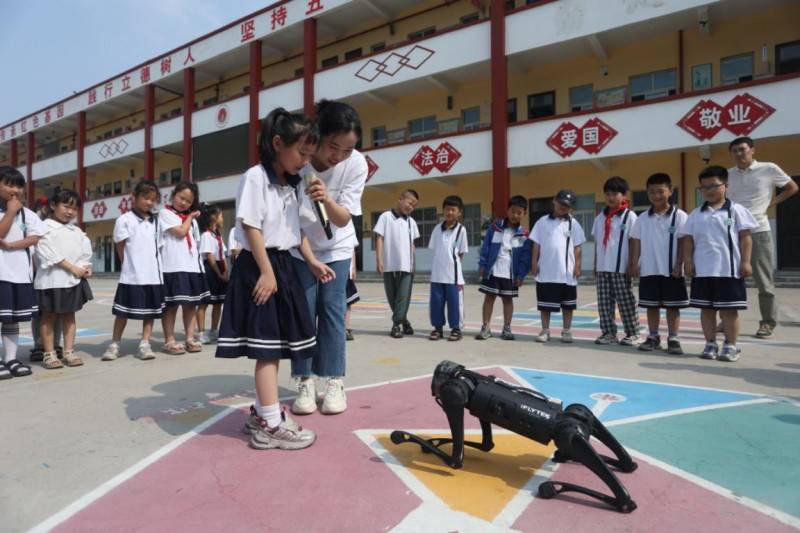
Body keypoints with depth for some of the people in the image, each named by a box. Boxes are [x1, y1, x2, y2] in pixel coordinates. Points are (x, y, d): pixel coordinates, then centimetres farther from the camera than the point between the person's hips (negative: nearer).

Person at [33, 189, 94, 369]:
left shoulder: (77, 231, 15)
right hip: (52, 278, -5)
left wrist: (86, 267, -8)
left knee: (69, 315, 9)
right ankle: (49, 354, 10)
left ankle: (69, 352, 15)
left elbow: (85, 251, 11)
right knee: (49, 316, 3)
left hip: (74, 279, 6)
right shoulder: (46, 227, -3)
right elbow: (48, 253, -14)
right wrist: (71, 267, -16)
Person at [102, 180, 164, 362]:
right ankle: (114, 345, 16)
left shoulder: (156, 222, 12)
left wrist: (155, 268, 7)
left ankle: (145, 344, 14)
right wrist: (131, 267, -1)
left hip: (154, 275, 5)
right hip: (132, 276, -4)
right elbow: (121, 247, -1)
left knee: (151, 311, 6)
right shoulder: (125, 220, -3)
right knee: (124, 311, 3)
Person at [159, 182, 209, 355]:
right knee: (171, 304, -1)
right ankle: (169, 341, 6)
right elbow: (180, 232, -11)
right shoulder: (165, 213, 1)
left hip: (191, 266, 6)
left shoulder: (192, 220, 21)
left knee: (191, 303, 6)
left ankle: (190, 339, 12)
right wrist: (190, 217, 3)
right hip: (173, 267, -6)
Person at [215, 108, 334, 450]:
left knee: (275, 345, 13)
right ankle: (271, 426, 1)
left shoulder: (293, 185, 14)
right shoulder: (256, 178, -11)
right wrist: (267, 272, -20)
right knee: (267, 346, -6)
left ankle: (262, 413, 26)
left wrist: (312, 262, 13)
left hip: (283, 265, 9)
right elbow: (251, 228, -16)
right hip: (258, 267, -9)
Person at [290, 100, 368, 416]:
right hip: (299, 245, 0)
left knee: (332, 308, -2)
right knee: (303, 308, -3)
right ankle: (305, 382, 8)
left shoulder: (357, 164, -22)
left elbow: (343, 219, -22)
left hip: (337, 247, 1)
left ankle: (334, 382, 8)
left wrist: (327, 200, -42)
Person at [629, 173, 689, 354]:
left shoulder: (679, 216, -3)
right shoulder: (643, 218, 5)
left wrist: (679, 265, -10)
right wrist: (634, 264, 1)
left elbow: (683, 243, -5)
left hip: (671, 271, -2)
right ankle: (653, 337, 19)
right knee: (651, 305, 10)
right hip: (648, 270, 3)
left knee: (672, 306, 5)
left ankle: (673, 339, 13)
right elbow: (636, 242, 7)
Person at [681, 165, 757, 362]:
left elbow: (745, 237, -1)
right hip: (702, 270, 3)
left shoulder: (735, 210, 1)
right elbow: (688, 239, 10)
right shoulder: (696, 214, 9)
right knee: (706, 308, 9)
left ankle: (730, 346, 15)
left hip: (729, 269, -3)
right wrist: (688, 262, 1)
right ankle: (710, 344, 20)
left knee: (728, 309, 3)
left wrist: (745, 262, -6)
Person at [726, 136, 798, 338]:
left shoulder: (769, 169, 0)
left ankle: (768, 322, 11)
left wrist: (771, 203, 0)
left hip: (758, 231, -3)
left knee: (763, 280, 2)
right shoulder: (727, 174, 7)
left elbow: (792, 187, 11)